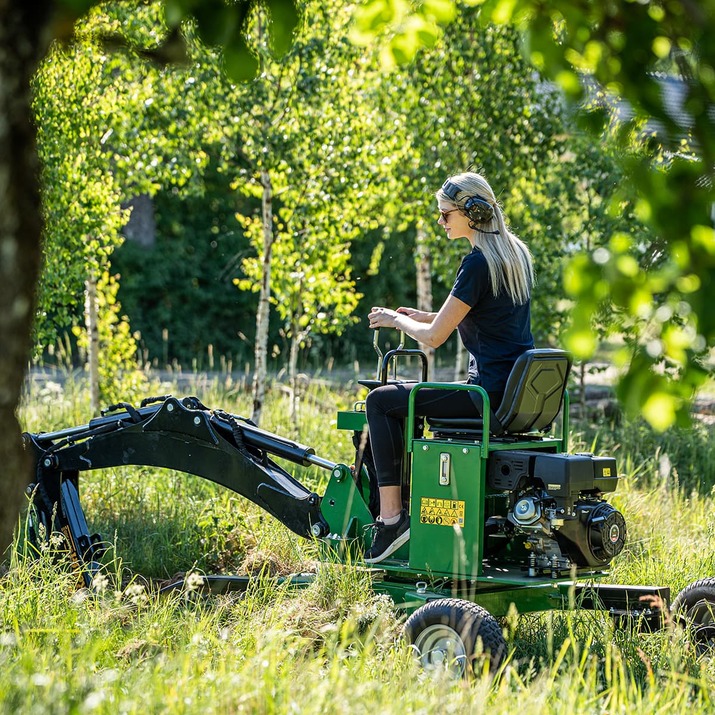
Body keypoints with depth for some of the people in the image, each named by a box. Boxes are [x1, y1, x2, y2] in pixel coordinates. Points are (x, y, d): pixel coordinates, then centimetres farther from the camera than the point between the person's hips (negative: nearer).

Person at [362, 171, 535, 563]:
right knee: (414, 399, 30)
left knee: (380, 401, -3)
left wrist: (396, 320, 5)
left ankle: (391, 516, -8)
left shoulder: (478, 263, -16)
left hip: (490, 394, -10)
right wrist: (423, 316, 18)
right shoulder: (516, 252, 12)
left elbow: (434, 337, -14)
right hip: (520, 394, 10)